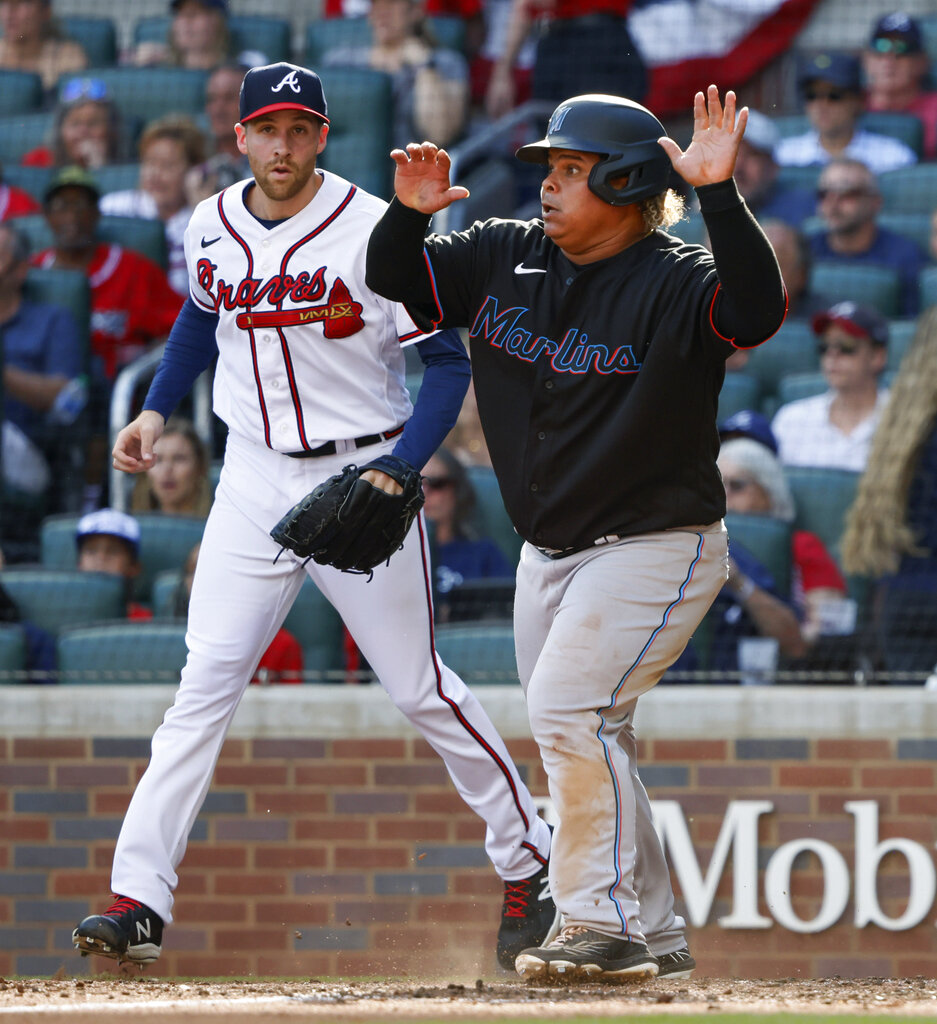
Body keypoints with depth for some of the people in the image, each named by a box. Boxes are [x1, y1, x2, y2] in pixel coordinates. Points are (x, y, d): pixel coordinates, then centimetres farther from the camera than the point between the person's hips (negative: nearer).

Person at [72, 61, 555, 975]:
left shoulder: (375, 231, -13)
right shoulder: (211, 227, 3)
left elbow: (447, 363, -11)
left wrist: (395, 473, -22)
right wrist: (155, 409, 14)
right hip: (256, 479, 4)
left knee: (418, 689, 1)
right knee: (206, 680, -8)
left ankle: (528, 864, 19)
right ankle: (138, 901, -15)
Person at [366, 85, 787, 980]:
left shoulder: (672, 283, -18)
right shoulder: (507, 258, 3)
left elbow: (756, 310, -37)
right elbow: (397, 281, 5)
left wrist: (718, 197, -47)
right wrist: (409, 214, -15)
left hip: (656, 546, -8)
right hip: (550, 552, 8)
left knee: (569, 709, -21)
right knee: (579, 741, 11)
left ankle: (606, 923, -13)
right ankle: (655, 935, 21)